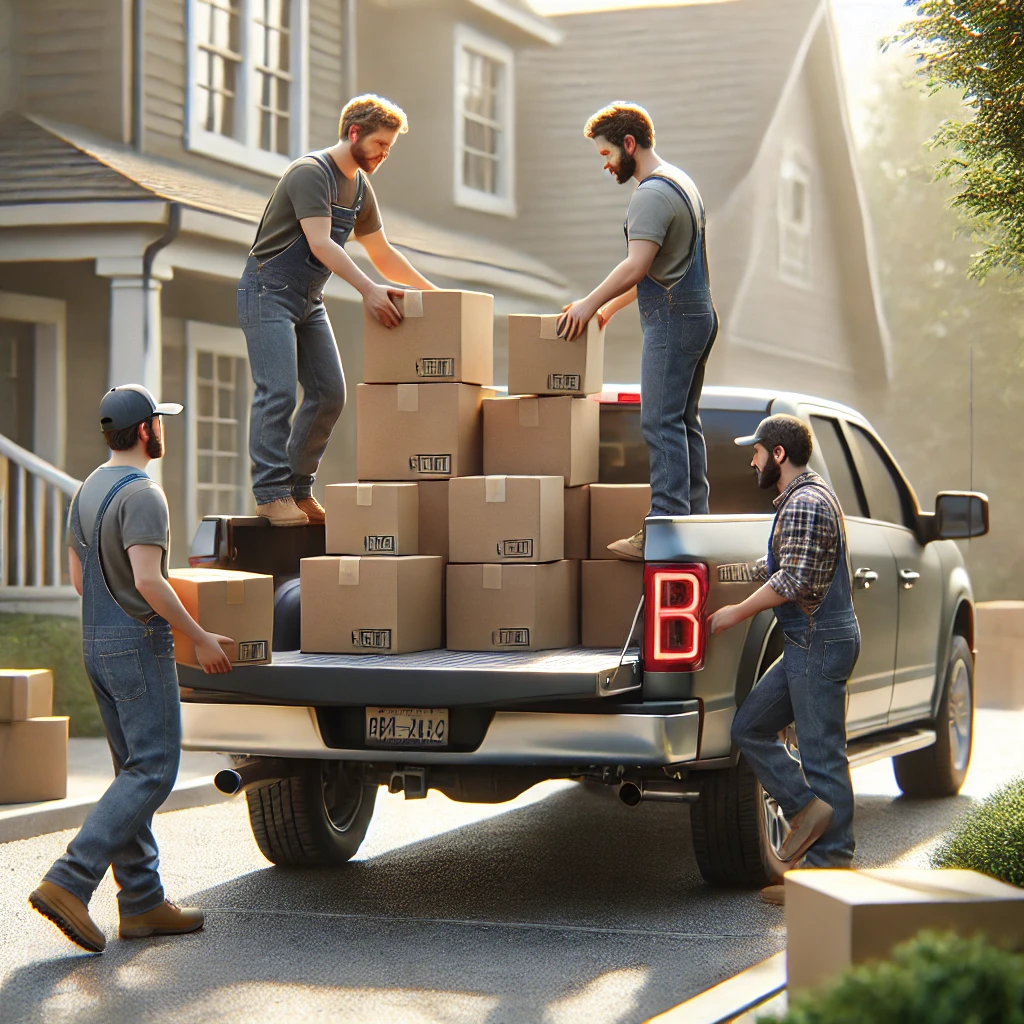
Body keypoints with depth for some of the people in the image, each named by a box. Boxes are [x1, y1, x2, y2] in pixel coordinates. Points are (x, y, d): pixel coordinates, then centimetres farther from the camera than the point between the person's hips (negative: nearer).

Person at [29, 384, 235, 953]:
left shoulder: (88, 489, 13)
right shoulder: (141, 492, -16)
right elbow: (147, 580, -25)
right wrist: (199, 638, -16)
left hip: (97, 642, 10)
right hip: (139, 644, -10)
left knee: (135, 771, 11)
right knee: (151, 770, -9)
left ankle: (143, 903, 10)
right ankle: (68, 884, -17)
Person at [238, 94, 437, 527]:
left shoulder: (360, 188, 12)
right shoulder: (311, 173, -16)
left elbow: (382, 253, 22)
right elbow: (320, 244, -27)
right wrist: (367, 289, -34)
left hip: (308, 298, 9)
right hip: (268, 292, -9)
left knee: (329, 393, 2)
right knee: (278, 391, -16)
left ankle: (298, 488, 10)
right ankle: (271, 492, -12)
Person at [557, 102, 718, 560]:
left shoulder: (652, 193, -15)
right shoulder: (680, 182, 19)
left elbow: (637, 265, -25)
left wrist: (590, 303, -16)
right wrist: (610, 305, 25)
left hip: (672, 320, -11)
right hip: (698, 315, 11)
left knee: (662, 423, -11)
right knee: (684, 423, 12)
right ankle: (694, 520, 14)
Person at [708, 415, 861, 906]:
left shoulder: (805, 503, -15)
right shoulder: (804, 497, 18)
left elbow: (793, 582, -23)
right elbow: (776, 568, 29)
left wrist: (737, 612, -13)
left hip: (820, 642, -11)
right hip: (808, 644, 11)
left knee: (822, 754, -7)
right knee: (749, 727, 10)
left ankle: (830, 867, -3)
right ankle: (809, 808, 7)